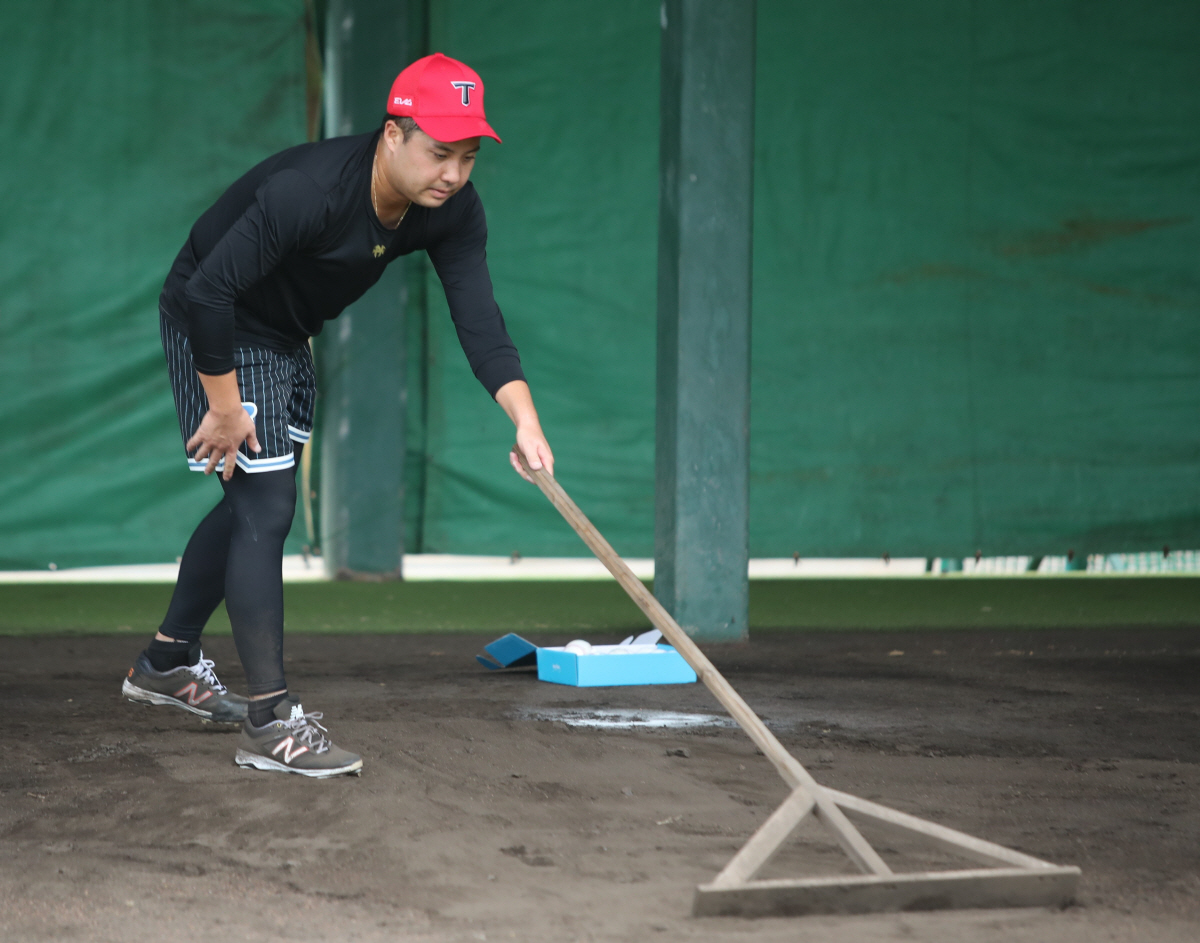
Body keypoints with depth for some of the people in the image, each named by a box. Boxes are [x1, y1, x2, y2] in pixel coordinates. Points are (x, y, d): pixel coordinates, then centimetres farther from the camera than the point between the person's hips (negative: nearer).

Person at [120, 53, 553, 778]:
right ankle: (272, 724, -13)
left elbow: (479, 319, -20)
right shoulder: (308, 191, -38)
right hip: (213, 334, -8)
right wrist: (224, 407, -26)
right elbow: (209, 289, -33)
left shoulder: (454, 210, -17)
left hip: (286, 337, 8)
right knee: (266, 507, -14)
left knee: (255, 502, 19)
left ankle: (168, 663, 37)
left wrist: (526, 420, -33)